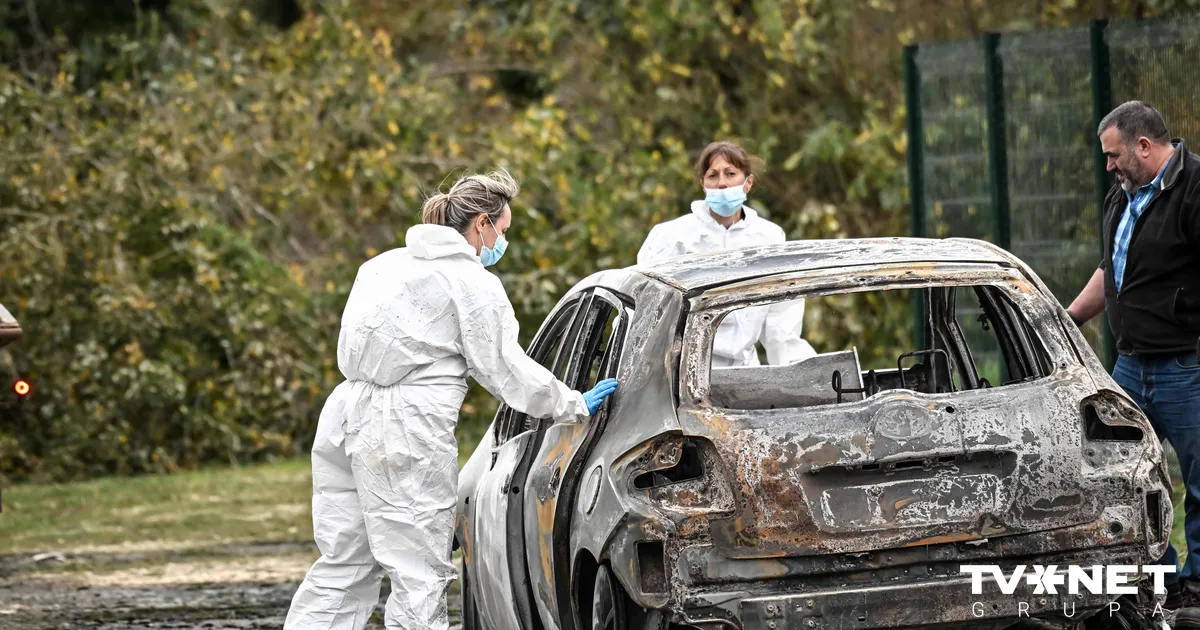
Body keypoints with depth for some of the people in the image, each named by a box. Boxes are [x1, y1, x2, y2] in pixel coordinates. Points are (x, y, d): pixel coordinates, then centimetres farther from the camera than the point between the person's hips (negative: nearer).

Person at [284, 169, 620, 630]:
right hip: (406, 430, -8)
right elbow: (503, 368, -3)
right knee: (419, 576, -3)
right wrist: (576, 406, 9)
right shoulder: (474, 283, -3)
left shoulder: (387, 264, 20)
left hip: (347, 414, 8)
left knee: (342, 566, 13)